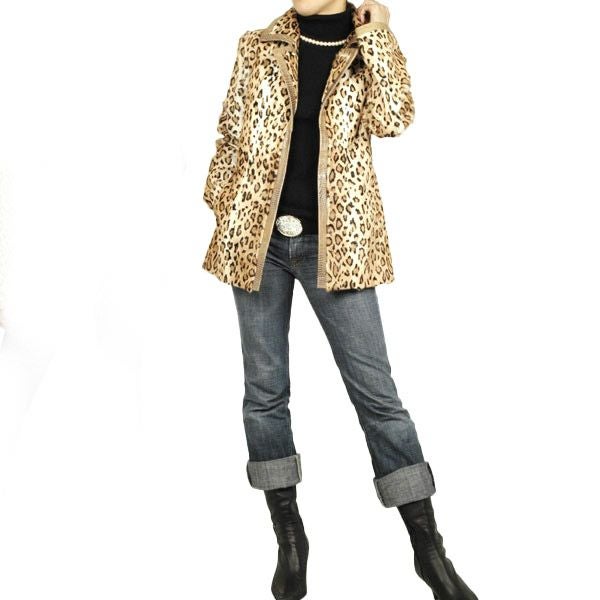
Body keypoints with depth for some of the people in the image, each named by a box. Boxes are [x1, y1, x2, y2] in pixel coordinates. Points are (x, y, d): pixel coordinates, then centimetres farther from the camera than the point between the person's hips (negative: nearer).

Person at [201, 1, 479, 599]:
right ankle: (289, 537, 22)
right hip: (258, 237, 2)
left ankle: (428, 546, 11)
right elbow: (230, 136, 12)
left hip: (334, 242, -2)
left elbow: (393, 117, -13)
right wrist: (223, 214, 9)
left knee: (374, 388, -2)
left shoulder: (369, 48, 6)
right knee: (265, 388, 5)